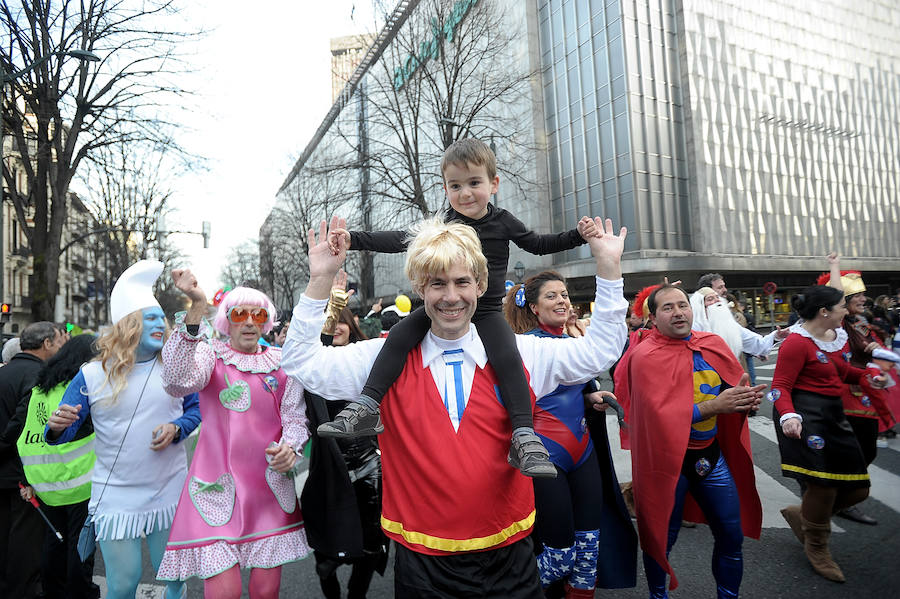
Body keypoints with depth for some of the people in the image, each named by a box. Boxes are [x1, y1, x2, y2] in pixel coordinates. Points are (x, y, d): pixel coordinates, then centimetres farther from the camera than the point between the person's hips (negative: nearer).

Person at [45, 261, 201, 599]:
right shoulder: (93, 375, -5)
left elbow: (197, 407, 5)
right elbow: (63, 433, -2)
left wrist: (176, 428, -14)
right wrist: (57, 427, -24)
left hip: (170, 491, 1)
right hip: (116, 497, -1)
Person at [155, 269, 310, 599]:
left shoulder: (281, 362, 7)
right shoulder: (211, 354, -1)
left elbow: (296, 417, 8)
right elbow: (178, 382, -23)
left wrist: (289, 448, -14)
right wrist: (196, 309, -31)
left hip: (270, 483, 3)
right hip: (219, 485, -2)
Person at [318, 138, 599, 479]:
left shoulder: (503, 222, 2)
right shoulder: (444, 223, 3)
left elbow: (539, 244, 15)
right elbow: (401, 240, -1)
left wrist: (578, 234, 4)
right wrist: (353, 239, -9)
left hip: (486, 311, -1)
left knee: (507, 358, -26)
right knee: (399, 336, -20)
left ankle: (524, 438, -22)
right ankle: (366, 408, -16)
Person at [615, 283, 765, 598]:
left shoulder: (713, 344, 1)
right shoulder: (644, 356, -16)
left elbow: (736, 387, 5)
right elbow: (659, 413, -24)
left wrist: (747, 396, -18)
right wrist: (714, 406, -29)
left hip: (712, 455, 5)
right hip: (667, 459, -5)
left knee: (732, 536, 13)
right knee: (662, 538, 11)